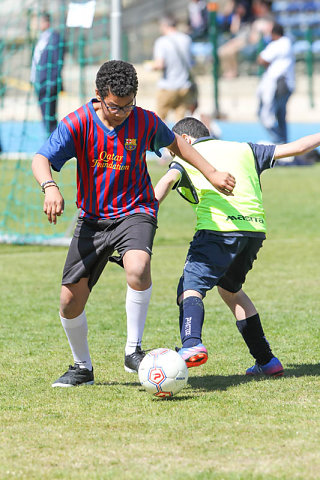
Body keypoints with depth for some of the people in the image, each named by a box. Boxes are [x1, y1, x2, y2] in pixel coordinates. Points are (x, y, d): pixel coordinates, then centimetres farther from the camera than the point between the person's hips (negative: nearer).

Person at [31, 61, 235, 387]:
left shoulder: (145, 122, -8)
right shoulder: (78, 123, -13)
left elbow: (175, 143, 14)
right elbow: (41, 160, -22)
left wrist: (211, 173, 13)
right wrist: (50, 187, -43)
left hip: (135, 211, -1)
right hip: (92, 219, 1)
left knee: (137, 267, -34)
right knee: (70, 300, -3)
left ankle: (133, 351, -18)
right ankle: (82, 367, 24)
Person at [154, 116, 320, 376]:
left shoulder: (186, 158, 16)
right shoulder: (242, 150, 28)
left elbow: (168, 180, -6)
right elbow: (295, 148, 29)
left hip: (218, 226, -6)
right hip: (255, 227, 6)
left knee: (191, 287, -10)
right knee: (229, 288, 26)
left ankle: (192, 344, -41)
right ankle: (266, 360, 25)